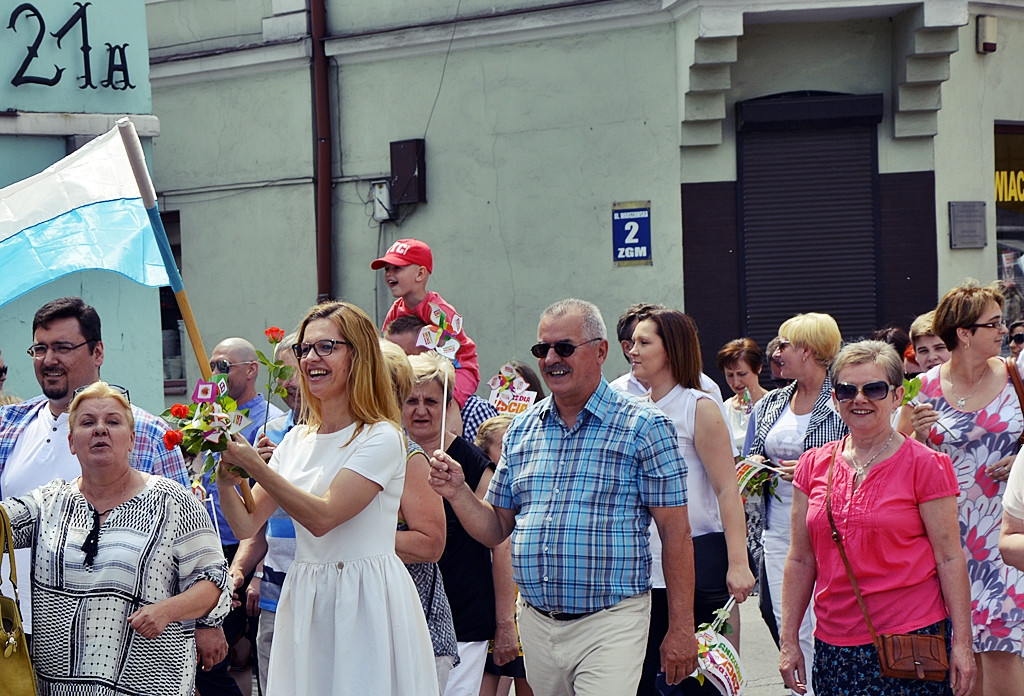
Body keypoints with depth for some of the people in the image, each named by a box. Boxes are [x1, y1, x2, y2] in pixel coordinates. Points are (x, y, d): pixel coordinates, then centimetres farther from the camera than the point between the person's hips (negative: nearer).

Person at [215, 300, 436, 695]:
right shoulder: (297, 441, 12)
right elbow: (246, 525, 9)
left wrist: (253, 466, -21)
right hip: (304, 600, 6)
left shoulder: (381, 438, -9)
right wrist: (225, 479, -11)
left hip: (366, 602, -6)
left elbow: (322, 517, -19)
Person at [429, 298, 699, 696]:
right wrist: (457, 493, -4)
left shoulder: (643, 428, -4)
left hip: (609, 627, -5)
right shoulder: (522, 430, 12)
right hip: (536, 625, 5)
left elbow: (675, 532, -6)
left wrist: (681, 630, -9)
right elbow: (496, 529, 17)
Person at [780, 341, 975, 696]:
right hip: (833, 645, 4)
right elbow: (800, 560, 12)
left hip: (911, 638, -4)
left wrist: (961, 643, -8)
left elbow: (949, 559, -4)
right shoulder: (814, 466, 9)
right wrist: (789, 641, 9)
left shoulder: (924, 465, -2)